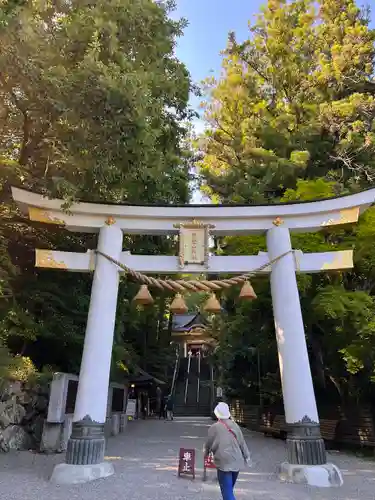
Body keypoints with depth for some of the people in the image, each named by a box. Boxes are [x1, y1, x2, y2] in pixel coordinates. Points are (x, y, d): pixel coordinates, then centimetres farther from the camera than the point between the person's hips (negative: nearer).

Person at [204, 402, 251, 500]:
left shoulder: (214, 427, -8)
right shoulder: (234, 425, 2)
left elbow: (209, 444, 4)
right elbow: (242, 442, 7)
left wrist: (206, 453, 24)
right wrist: (247, 456, 18)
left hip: (224, 462, -5)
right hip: (237, 462, 5)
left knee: (227, 492, -1)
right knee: (229, 489, 23)